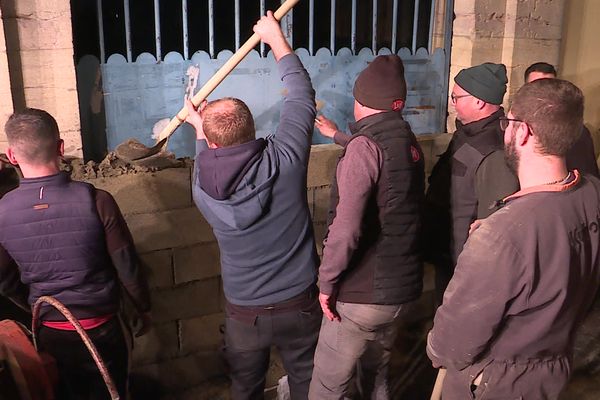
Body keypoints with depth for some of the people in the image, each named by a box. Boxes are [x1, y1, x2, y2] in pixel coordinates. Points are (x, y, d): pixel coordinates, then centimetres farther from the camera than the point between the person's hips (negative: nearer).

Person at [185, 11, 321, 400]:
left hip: (244, 312, 1)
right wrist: (277, 38, 8)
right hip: (300, 305, 0)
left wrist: (200, 129, 29)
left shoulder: (203, 188, -14)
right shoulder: (284, 160, -21)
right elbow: (302, 96, -4)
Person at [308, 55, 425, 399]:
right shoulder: (409, 142, 8)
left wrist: (327, 281, -15)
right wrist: (339, 136, 46)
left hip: (363, 293, -8)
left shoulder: (365, 146, -18)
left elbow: (346, 228, -28)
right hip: (404, 287, 8)